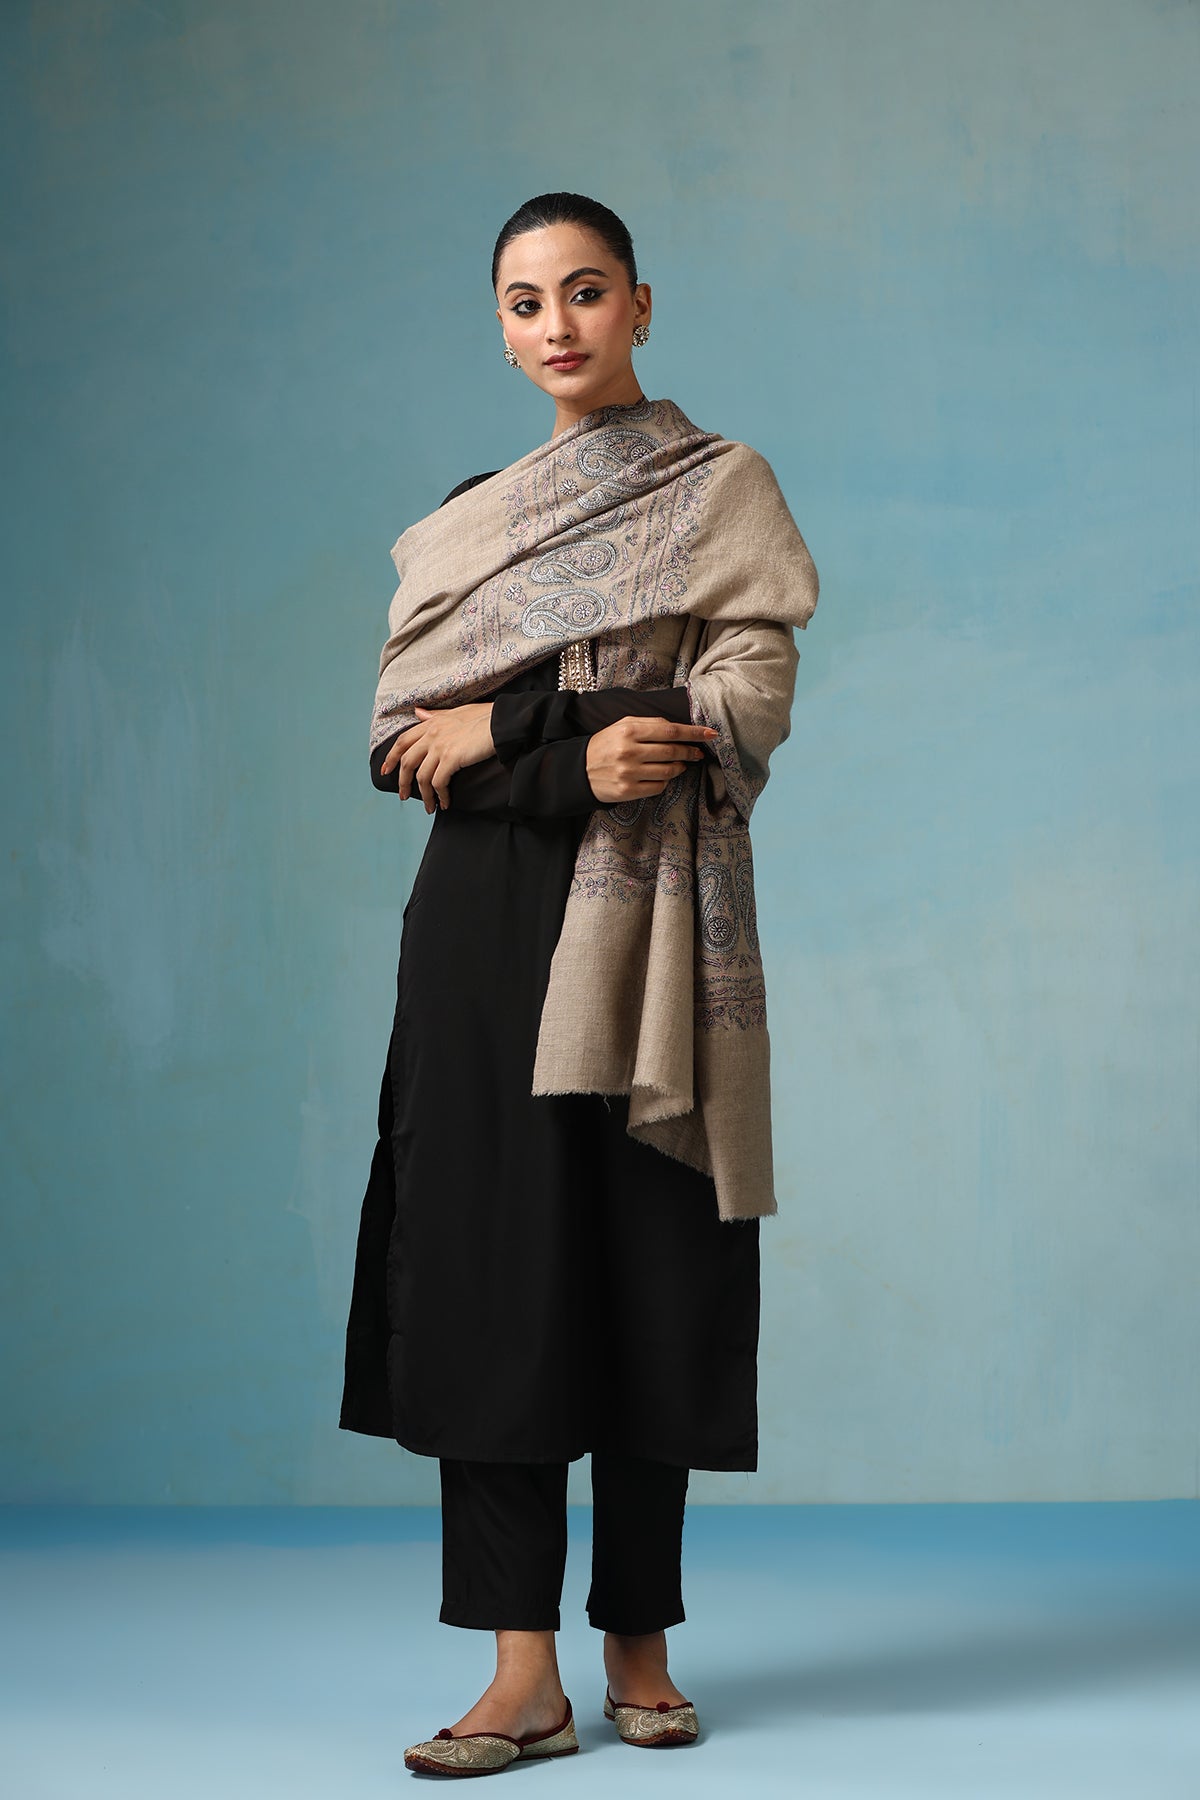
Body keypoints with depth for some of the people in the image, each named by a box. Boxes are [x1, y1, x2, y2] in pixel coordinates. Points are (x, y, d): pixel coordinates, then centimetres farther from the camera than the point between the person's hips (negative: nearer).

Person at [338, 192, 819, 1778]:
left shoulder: (722, 489, 6)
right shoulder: (465, 523, 17)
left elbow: (744, 710, -7)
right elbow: (401, 738, 7)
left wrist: (507, 731, -9)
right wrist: (586, 755, -11)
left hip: (646, 929, -3)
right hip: (486, 930, 3)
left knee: (648, 1274, -1)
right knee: (490, 1272, -5)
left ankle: (639, 1645, 11)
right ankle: (525, 1676, -3)